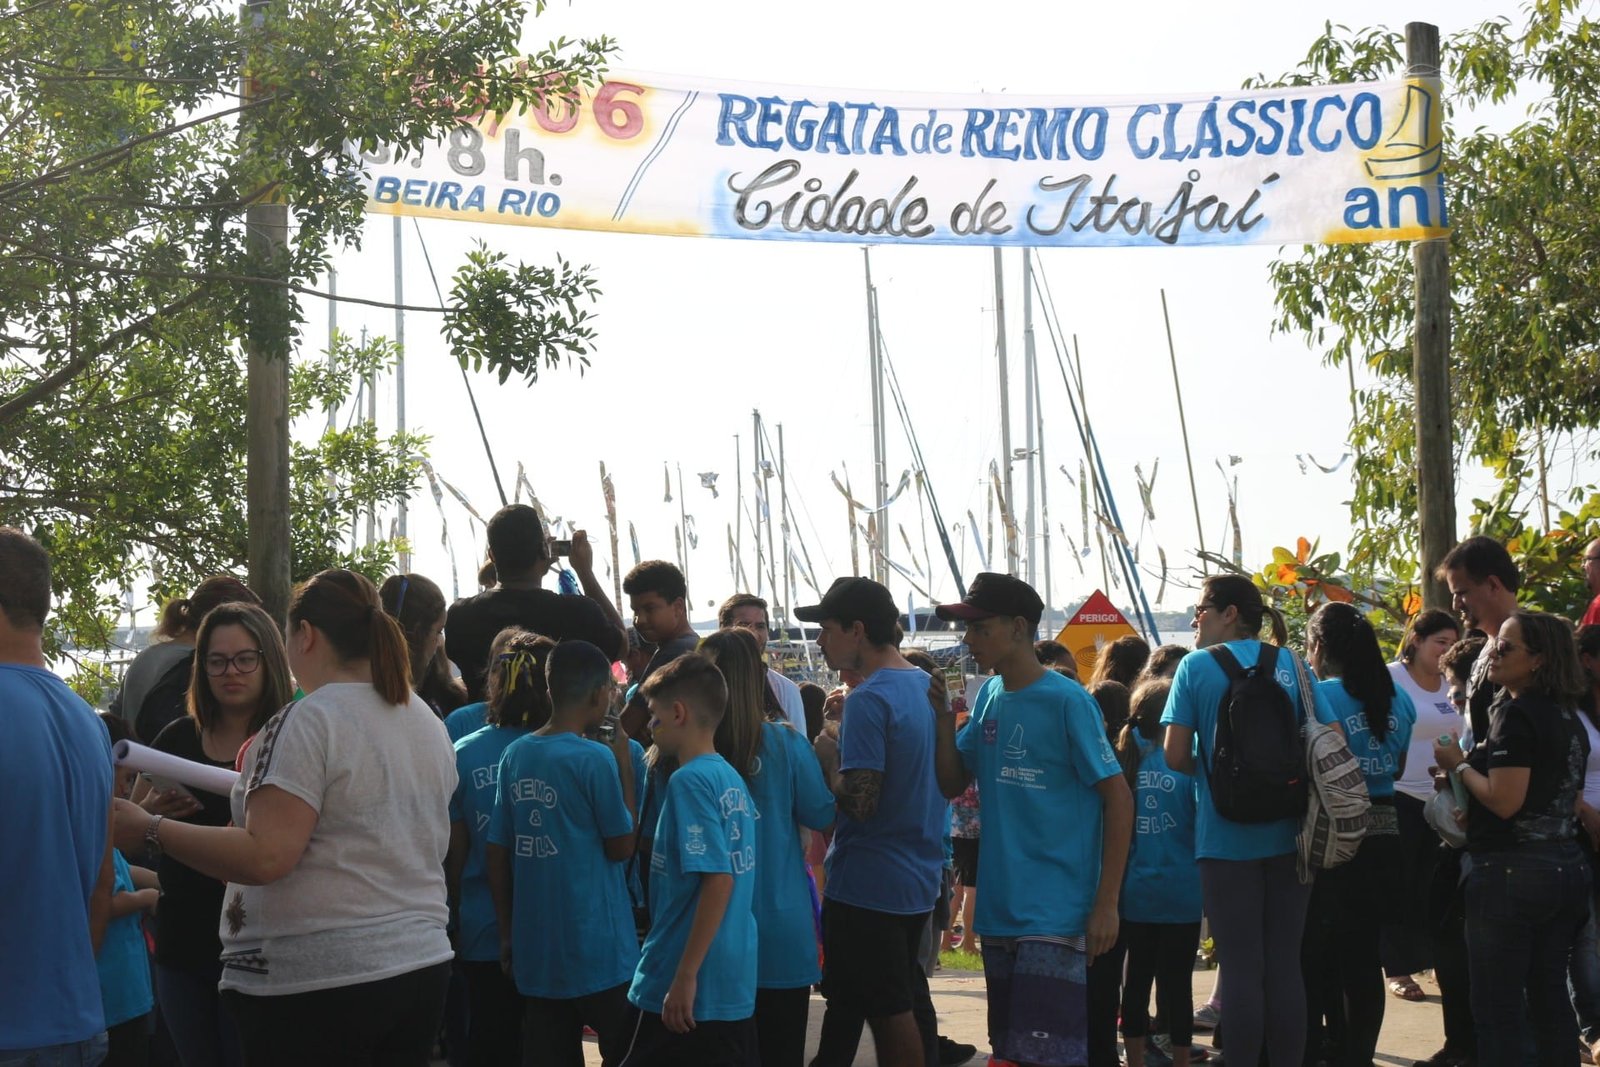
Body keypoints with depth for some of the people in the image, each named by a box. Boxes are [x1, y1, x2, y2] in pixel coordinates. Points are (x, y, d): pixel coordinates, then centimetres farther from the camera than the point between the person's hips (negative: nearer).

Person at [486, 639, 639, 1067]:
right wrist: (625, 768, 1)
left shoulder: (515, 754, 4)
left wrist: (507, 933, 15)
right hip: (597, 947, -5)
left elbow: (497, 852, 7)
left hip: (535, 949, 5)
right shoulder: (595, 758, -12)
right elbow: (622, 847, -6)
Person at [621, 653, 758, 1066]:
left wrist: (685, 977, -21)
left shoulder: (690, 780, -15)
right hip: (737, 985, 8)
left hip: (695, 990, -8)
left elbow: (718, 880, -23)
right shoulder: (732, 779, 10)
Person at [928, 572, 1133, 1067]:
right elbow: (952, 784, 12)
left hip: (1054, 915, -7)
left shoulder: (1067, 701, -12)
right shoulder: (989, 697, 8)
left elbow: (1119, 799, -11)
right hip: (998, 911, 7)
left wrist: (1106, 904, -14)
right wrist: (943, 718, -4)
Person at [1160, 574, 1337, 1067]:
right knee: (1285, 963, 7)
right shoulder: (1289, 663, 5)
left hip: (1227, 837, -3)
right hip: (1288, 836, 3)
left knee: (1241, 966, 1)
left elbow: (1176, 755, -9)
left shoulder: (1197, 666, -4)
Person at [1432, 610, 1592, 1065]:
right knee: (1549, 995, 14)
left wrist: (1460, 766, -6)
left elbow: (1504, 801, -21)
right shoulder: (1568, 717, 12)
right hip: (1567, 866, 9)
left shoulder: (1516, 714, -14)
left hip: (1512, 870, -9)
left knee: (1498, 1005, -3)